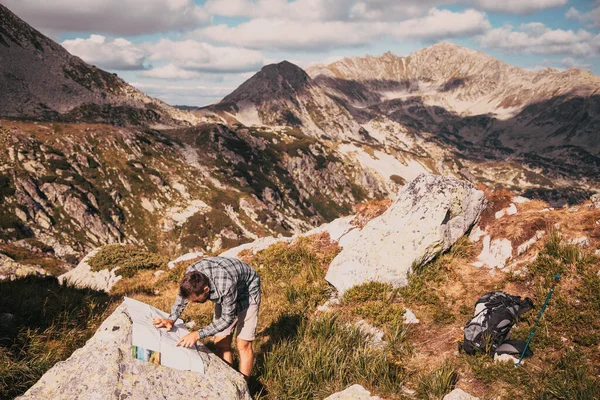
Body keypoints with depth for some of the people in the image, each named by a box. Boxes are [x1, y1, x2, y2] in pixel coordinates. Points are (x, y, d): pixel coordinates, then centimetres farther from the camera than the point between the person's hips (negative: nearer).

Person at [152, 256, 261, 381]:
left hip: (247, 292, -6)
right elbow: (182, 296, -3)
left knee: (243, 344, -8)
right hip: (224, 295, 6)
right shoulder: (191, 273, -26)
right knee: (221, 343, 4)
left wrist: (197, 334, -34)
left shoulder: (225, 285, -43)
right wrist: (171, 319, -16)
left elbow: (227, 318, -29)